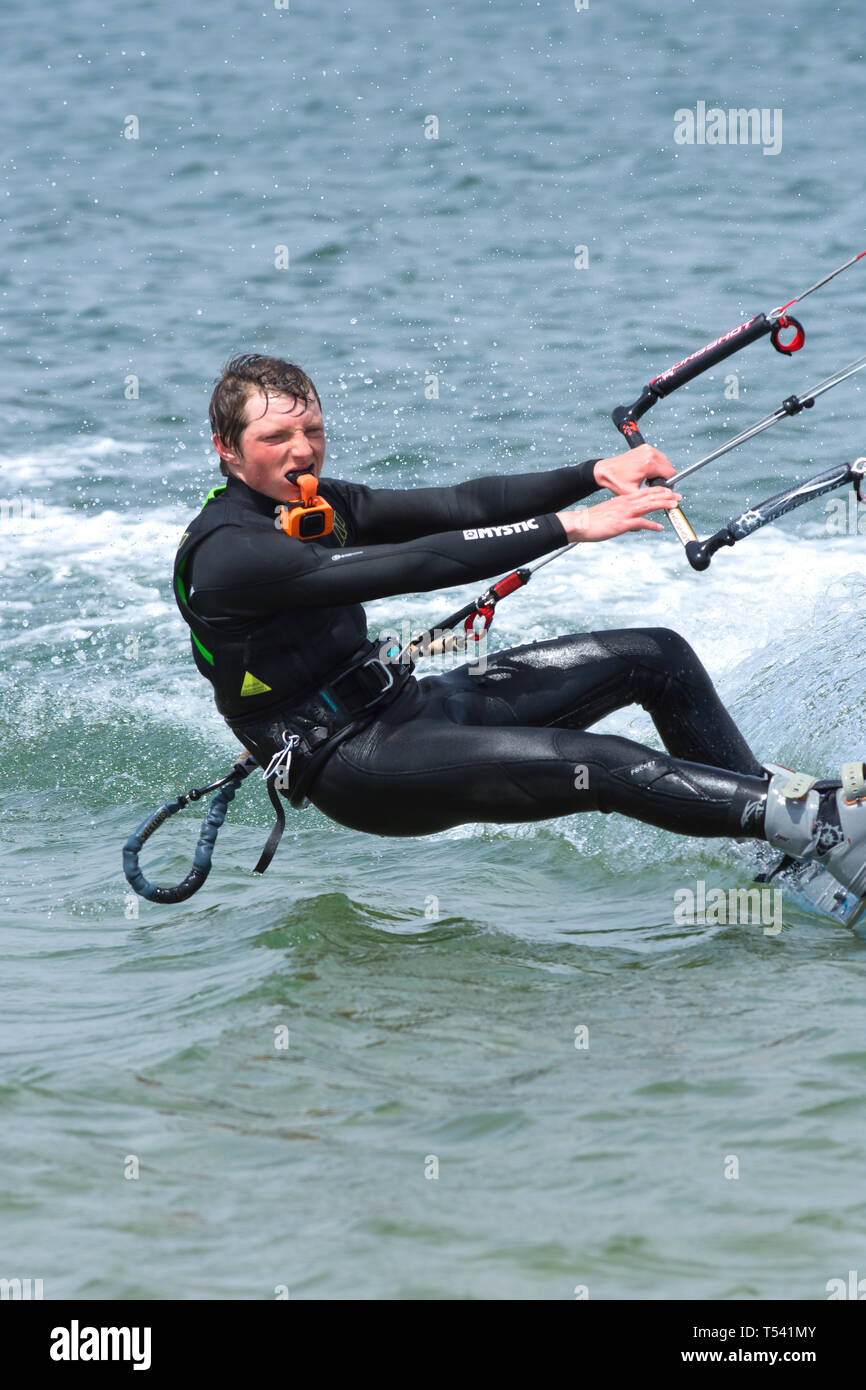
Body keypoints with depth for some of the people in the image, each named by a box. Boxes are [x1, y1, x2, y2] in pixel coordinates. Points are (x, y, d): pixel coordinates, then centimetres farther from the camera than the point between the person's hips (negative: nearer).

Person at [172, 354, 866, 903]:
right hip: (350, 766, -10)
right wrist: (568, 526, -29)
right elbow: (408, 568, -27)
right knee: (604, 766, -28)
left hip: (405, 703, 10)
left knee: (657, 655, 4)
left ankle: (766, 801, 8)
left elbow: (458, 505, -1)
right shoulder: (226, 553, -20)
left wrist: (596, 474, -15)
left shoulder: (317, 504, 8)